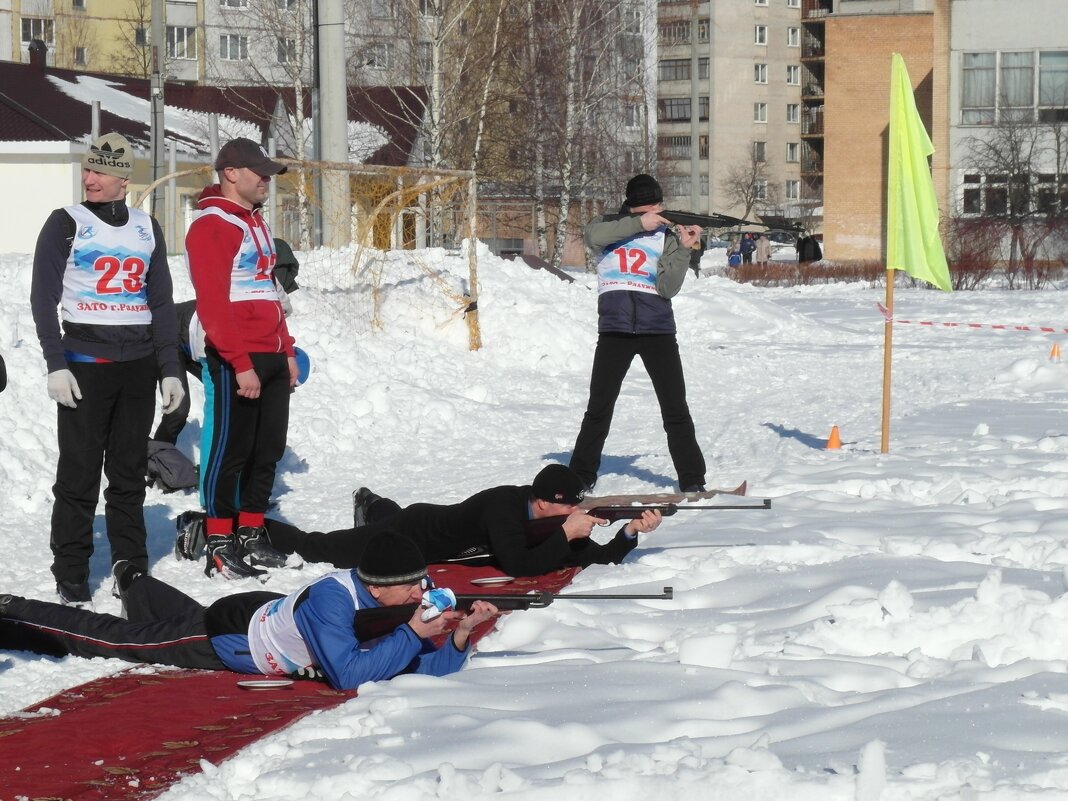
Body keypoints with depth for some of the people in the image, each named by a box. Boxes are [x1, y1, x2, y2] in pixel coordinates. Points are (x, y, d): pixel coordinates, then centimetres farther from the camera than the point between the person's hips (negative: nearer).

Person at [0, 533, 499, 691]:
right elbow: (348, 676, -47)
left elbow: (431, 668, -17)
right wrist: (411, 635, -45)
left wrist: (461, 634, -35)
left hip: (264, 613, 7)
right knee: (113, 638, 7)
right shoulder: (331, 599, -40)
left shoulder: (395, 606, -18)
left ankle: (134, 582, 67)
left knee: (186, 617, 37)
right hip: (227, 632, -7)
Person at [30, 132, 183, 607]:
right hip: (84, 366, -4)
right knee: (79, 475, -4)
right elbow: (43, 299, -3)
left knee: (129, 475, 8)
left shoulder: (146, 229, 11)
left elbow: (161, 303, 14)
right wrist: (56, 365, -12)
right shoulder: (66, 224, 0)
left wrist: (170, 368, 8)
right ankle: (71, 578, 1)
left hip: (138, 367, 4)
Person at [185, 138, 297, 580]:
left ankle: (252, 535, 19)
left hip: (271, 358, 9)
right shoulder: (210, 225, -10)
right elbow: (212, 302, -17)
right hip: (235, 361, -9)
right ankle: (220, 544, 1)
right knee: (229, 451, -4)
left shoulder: (254, 221, 19)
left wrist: (286, 350, 19)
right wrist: (241, 363, -20)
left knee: (268, 450, 11)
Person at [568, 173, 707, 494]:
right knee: (599, 409, 6)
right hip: (615, 331, 0)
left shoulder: (666, 236, 6)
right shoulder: (609, 225, 7)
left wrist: (684, 248, -17)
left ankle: (692, 482, 3)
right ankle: (581, 477, 18)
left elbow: (667, 288, -6)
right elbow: (593, 236, -19)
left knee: (676, 410, -2)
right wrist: (638, 223, -21)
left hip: (657, 331, 0)